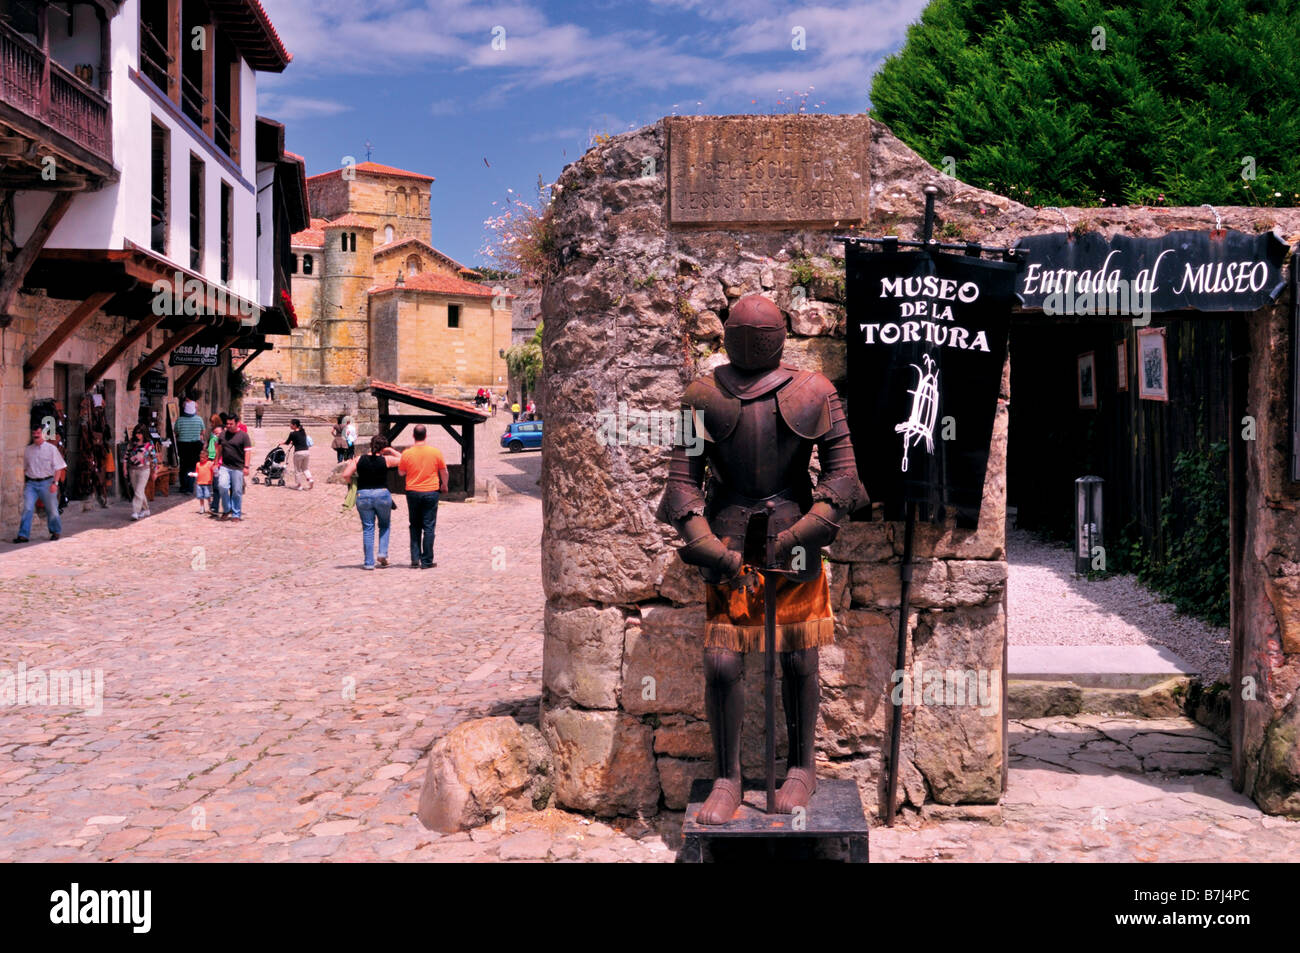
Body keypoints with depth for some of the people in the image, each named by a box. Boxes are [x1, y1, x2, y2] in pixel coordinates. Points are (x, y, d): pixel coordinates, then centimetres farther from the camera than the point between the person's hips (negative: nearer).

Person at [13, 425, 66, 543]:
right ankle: (23, 535, -8)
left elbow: (58, 467, -3)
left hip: (46, 482, -2)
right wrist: (25, 483, 14)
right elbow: (25, 468, 18)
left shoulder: (51, 448, -1)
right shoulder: (28, 450, 9)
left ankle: (55, 531, 28)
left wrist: (55, 483, -11)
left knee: (51, 509, 7)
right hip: (31, 483, 2)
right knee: (27, 508, -9)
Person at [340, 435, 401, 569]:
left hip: (363, 495, 1)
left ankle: (369, 562, 5)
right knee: (385, 525, 20)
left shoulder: (359, 459, 0)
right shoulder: (386, 460, -4)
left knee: (367, 529, 6)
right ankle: (383, 553, 6)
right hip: (382, 495, -1)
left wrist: (349, 465, 15)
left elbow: (345, 475, -5)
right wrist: (392, 451, 11)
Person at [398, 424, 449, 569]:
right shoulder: (435, 451, -6)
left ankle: (415, 559, 10)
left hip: (413, 492, 1)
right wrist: (444, 485, 22)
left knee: (415, 527, 13)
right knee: (428, 527, 3)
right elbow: (444, 472, 3)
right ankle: (427, 561, 2)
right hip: (431, 492, -1)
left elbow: (401, 472, 7)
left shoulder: (407, 453, -6)